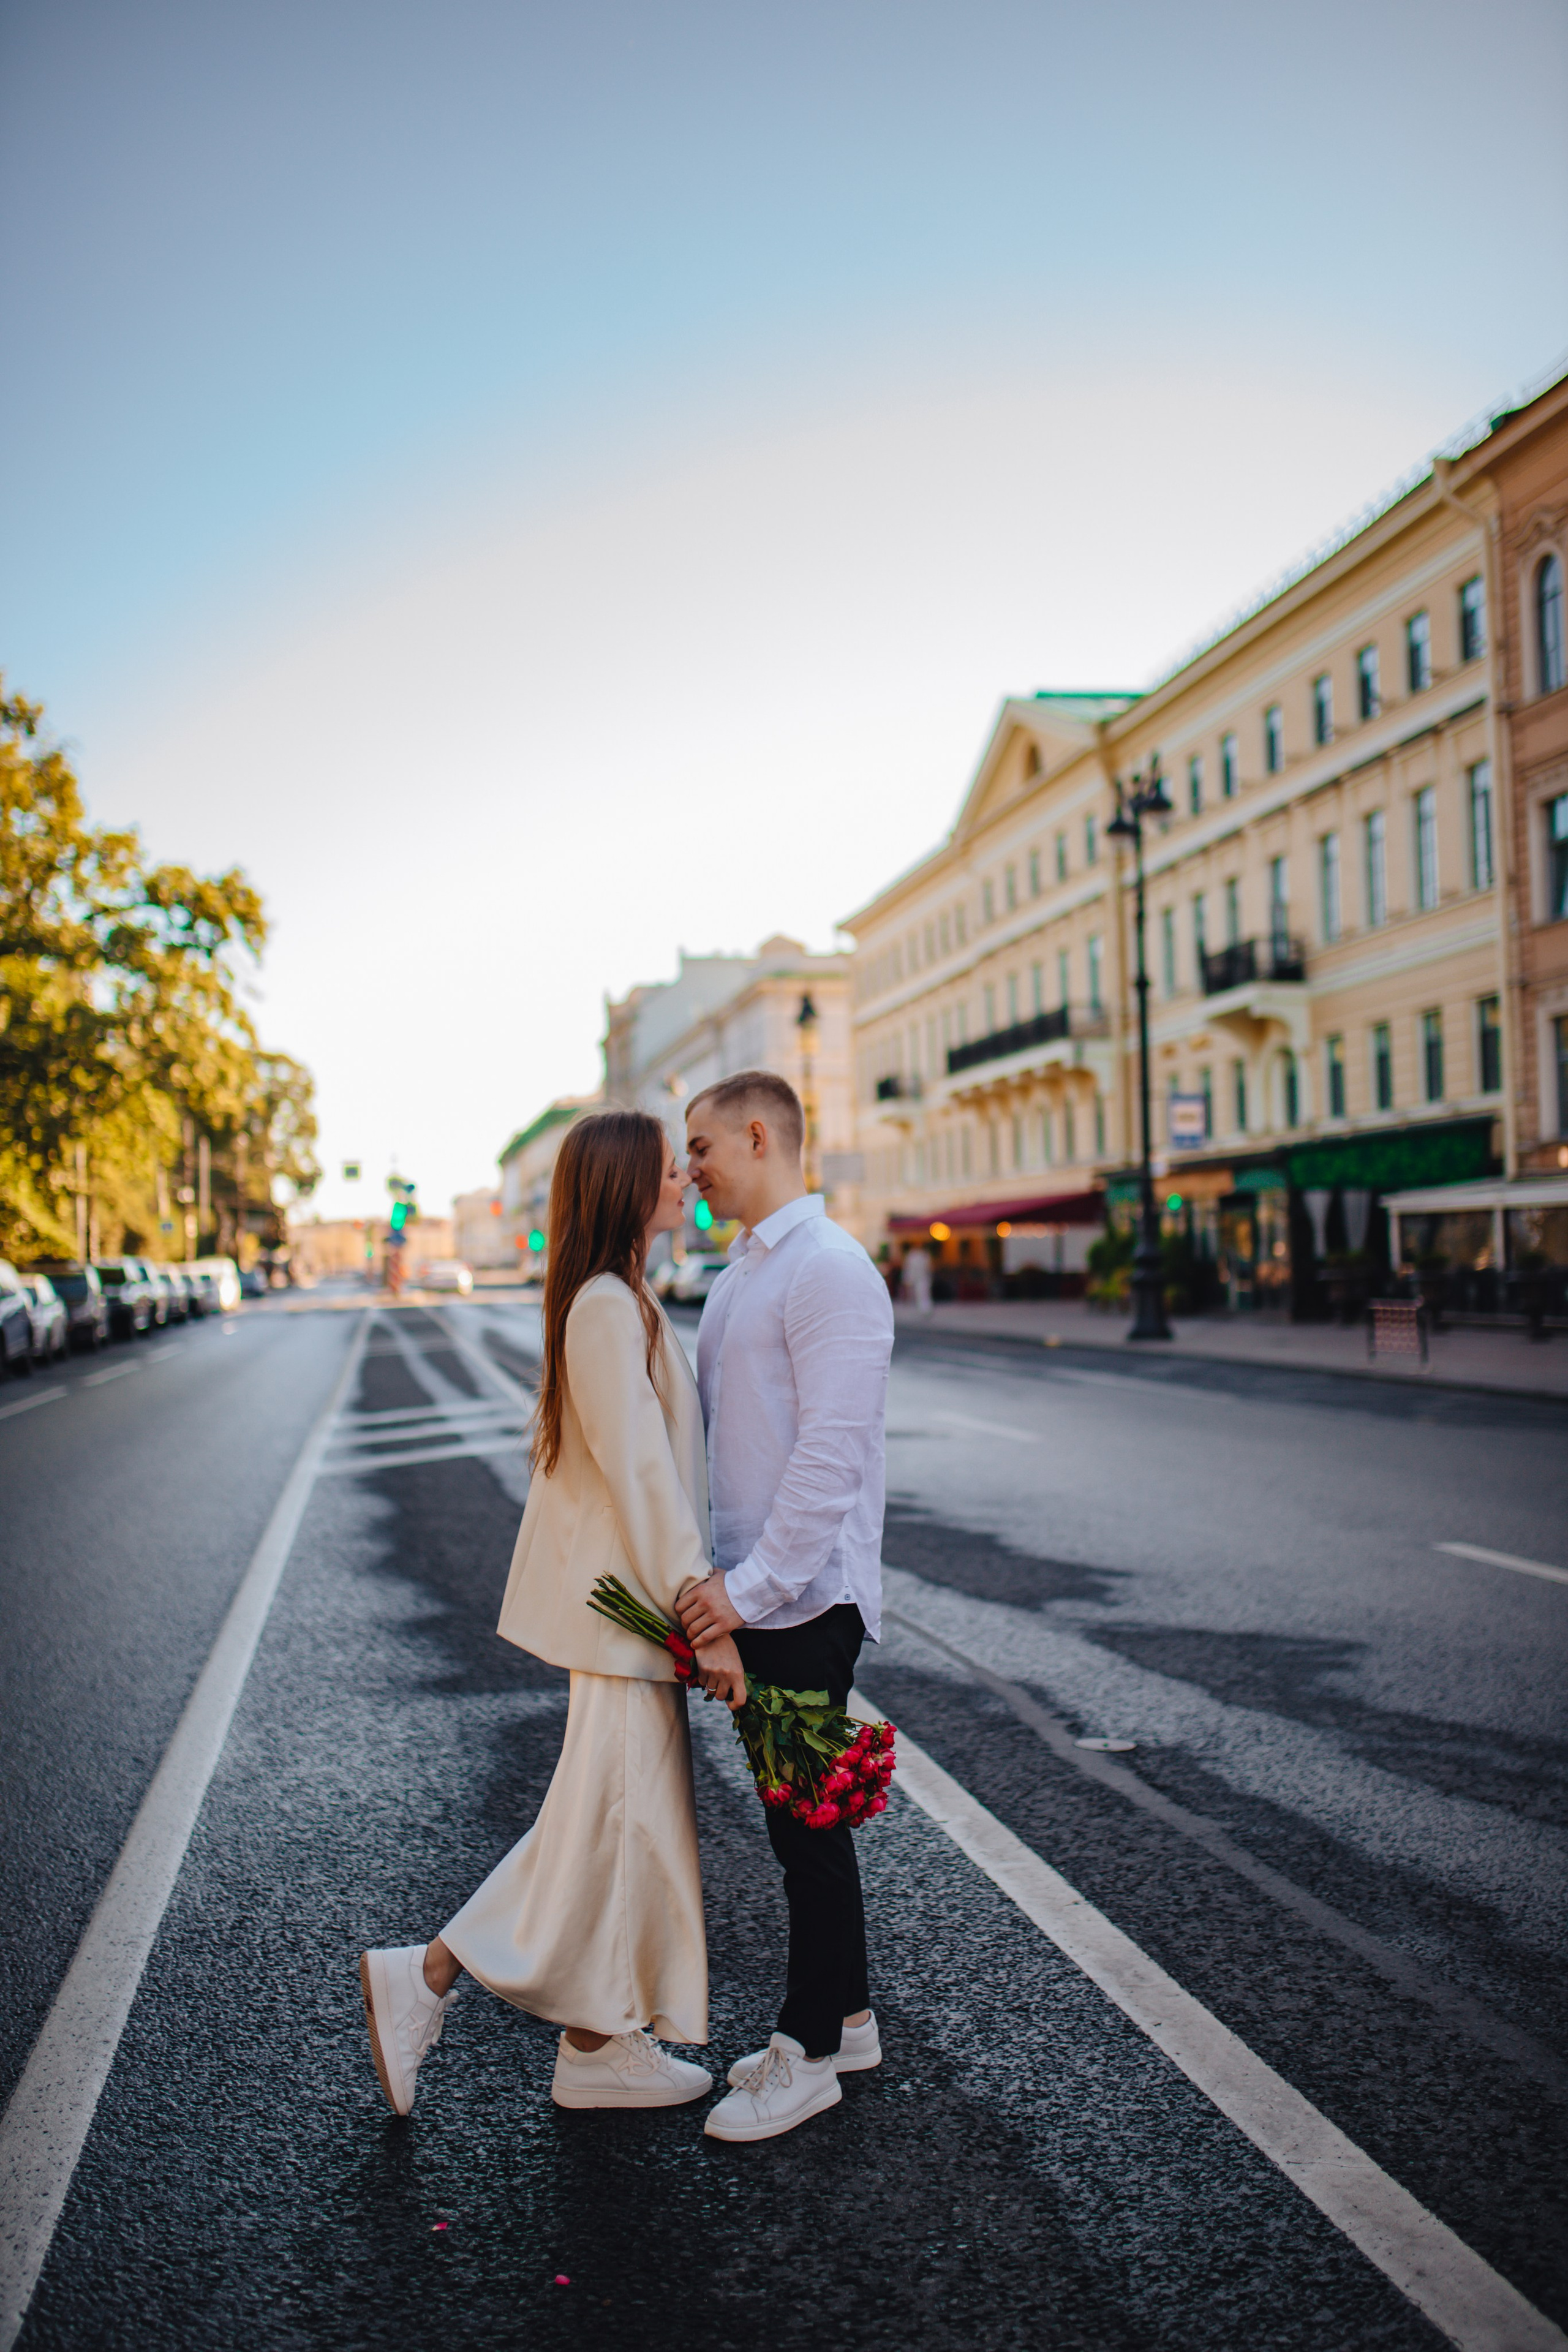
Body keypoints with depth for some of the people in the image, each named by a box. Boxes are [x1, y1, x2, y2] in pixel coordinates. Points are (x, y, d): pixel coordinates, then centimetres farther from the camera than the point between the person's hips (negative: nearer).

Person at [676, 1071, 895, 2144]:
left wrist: (748, 1589, -20)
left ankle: (811, 2053, 20)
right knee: (801, 1816, 18)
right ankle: (845, 2019, 33)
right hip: (748, 1594, 9)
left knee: (809, 1821, 4)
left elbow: (831, 1453, -22)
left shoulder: (831, 1271, -17)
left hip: (803, 1600, -9)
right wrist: (717, 1582, 13)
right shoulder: (742, 1272, 14)